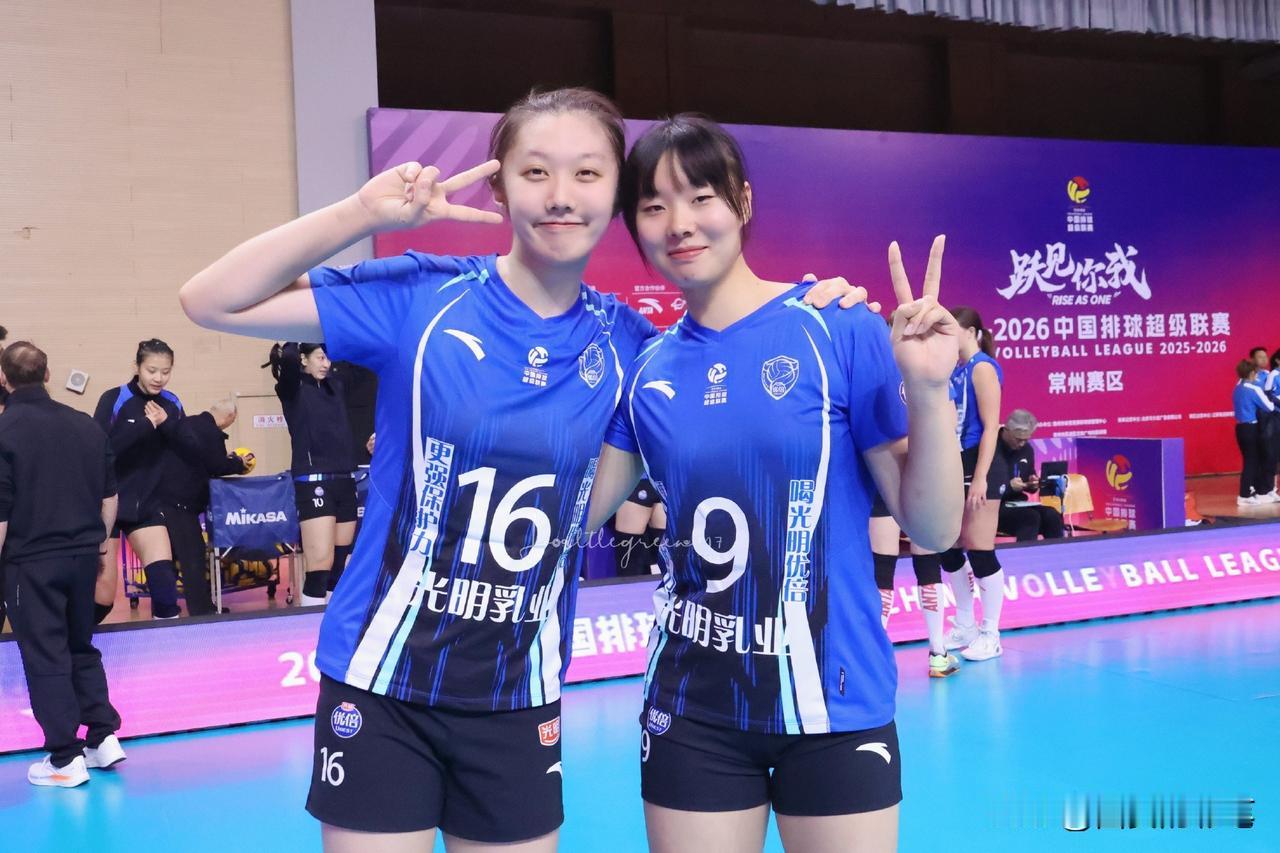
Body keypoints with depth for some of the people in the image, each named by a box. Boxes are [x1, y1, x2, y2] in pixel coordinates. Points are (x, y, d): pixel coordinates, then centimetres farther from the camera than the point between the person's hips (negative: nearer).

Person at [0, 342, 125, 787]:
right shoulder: (86, 425, 4)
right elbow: (110, 495, 11)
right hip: (82, 555, 5)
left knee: (45, 656, 4)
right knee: (82, 647, 20)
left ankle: (65, 758, 7)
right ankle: (104, 737, 18)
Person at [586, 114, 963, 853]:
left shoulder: (840, 329, -10)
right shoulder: (646, 370, 1)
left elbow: (934, 529, -9)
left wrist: (929, 390, -24)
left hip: (832, 704, -3)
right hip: (691, 710, 3)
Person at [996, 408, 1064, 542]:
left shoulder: (1027, 449, 11)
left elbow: (1031, 488, 22)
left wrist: (1033, 484, -2)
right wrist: (1008, 486, -22)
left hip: (1018, 504, 7)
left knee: (1053, 516, -19)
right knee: (1031, 517, -31)